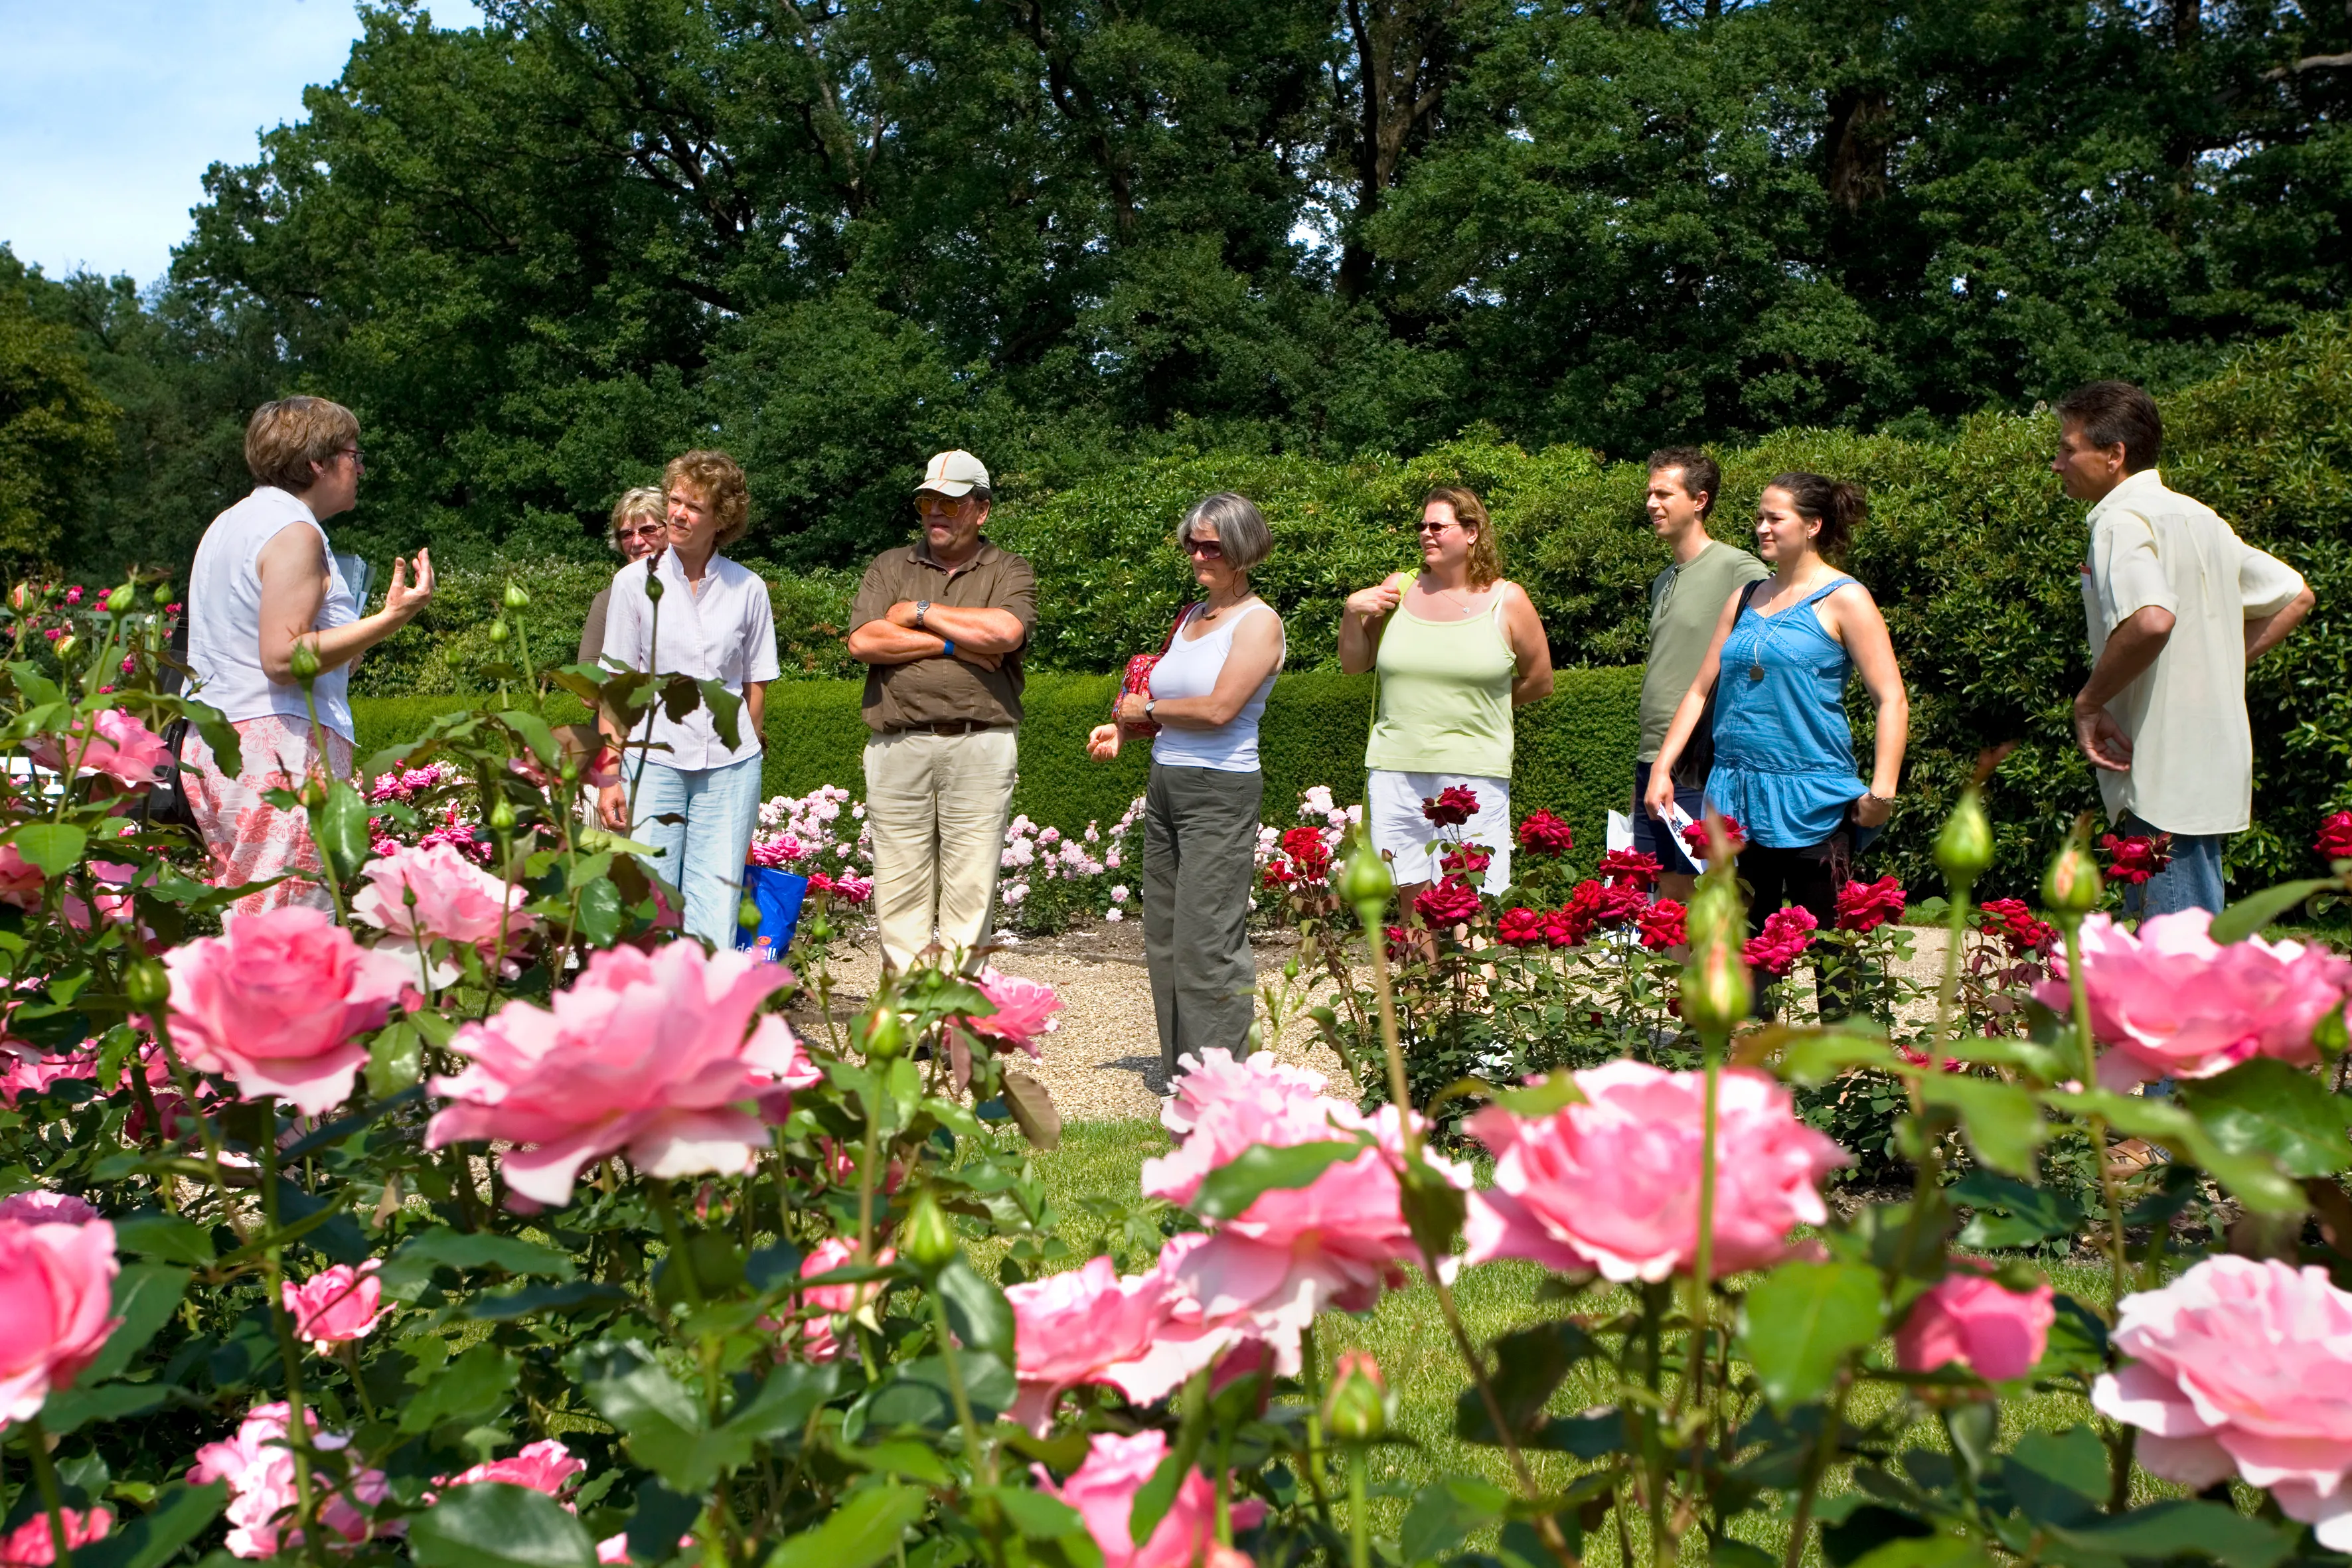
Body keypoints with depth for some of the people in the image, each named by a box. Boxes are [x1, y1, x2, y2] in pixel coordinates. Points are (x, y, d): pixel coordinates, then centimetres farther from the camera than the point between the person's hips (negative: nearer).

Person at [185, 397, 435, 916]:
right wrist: (390, 619, -19)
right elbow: (283, 659, -19)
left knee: (240, 916, 10)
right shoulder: (294, 533, -10)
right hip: (279, 744, -10)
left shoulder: (229, 524, 20)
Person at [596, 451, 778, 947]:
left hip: (729, 763, 1)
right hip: (654, 758, -1)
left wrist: (744, 765, 10)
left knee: (716, 914, -2)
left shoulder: (749, 589, 5)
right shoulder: (635, 581, 3)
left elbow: (755, 686, 11)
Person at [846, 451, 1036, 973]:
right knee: (900, 887, 1)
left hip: (980, 748, -1)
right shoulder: (890, 566, 16)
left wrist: (921, 612, -2)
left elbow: (1006, 631, -11)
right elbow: (864, 641, -1)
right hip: (898, 747, 2)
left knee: (970, 885, -3)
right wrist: (953, 644, -4)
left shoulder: (1010, 571, 11)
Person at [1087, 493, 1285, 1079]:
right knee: (1164, 939, 8)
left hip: (1221, 793, -8)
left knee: (1208, 942, -9)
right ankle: (1180, 1079, 16)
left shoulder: (1258, 622, -6)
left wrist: (1148, 709, -3)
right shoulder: (1191, 617, 17)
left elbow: (1218, 709, -17)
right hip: (1165, 787, 8)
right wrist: (1122, 728, 9)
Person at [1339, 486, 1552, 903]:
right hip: (1395, 770, 3)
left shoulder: (1507, 601, 4)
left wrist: (1477, 705, 11)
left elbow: (1539, 682, 10)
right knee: (1411, 898, 4)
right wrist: (1352, 611, 0)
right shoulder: (1398, 589, 10)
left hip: (1474, 774, -3)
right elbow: (1353, 664, 15)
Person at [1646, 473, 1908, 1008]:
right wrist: (1661, 768, 8)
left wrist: (1882, 787, -18)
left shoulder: (1843, 599, -2)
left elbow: (1891, 699, -7)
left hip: (1813, 802, -6)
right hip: (1738, 796, 6)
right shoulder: (1746, 599, 16)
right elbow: (1700, 689, 17)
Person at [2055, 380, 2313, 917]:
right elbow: (2294, 596, 24)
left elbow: (2151, 619, -32)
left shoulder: (2122, 520, -13)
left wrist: (2089, 702, -18)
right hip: (2213, 768, 10)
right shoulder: (2197, 516, 15)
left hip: (2162, 780, -10)